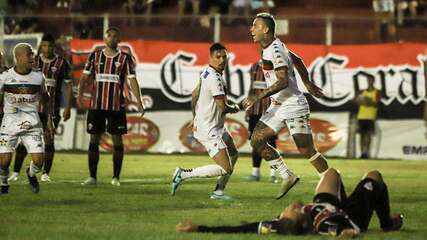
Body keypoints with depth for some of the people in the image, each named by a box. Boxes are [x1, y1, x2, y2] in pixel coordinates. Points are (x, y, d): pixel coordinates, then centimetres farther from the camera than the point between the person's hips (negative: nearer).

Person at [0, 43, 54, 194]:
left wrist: (49, 120, 11)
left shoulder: (38, 77, 0)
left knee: (38, 161, -10)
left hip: (32, 125, 1)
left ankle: (31, 174, 27)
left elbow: (46, 98, 14)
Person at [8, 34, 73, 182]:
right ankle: (16, 172, 0)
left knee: (48, 139, -1)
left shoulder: (62, 63, 0)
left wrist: (68, 107, -2)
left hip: (52, 108, -1)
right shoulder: (34, 61, 5)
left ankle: (46, 173, 6)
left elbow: (69, 86, 4)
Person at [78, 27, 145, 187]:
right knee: (94, 139, 1)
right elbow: (85, 77, 6)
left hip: (117, 106, -1)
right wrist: (80, 93, -12)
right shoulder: (95, 56, 7)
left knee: (117, 140, 0)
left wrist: (139, 102, -12)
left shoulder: (125, 58, 2)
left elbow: (132, 80, -1)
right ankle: (92, 177, 7)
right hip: (96, 105, 1)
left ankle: (116, 177, 7)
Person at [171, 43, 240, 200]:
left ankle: (218, 191, 21)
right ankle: (183, 174, -9)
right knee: (225, 169, -14)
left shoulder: (206, 73, 8)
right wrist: (234, 108, 0)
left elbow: (195, 94, 22)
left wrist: (195, 117, 33)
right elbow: (223, 107, -22)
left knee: (233, 155, 23)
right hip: (209, 131, -11)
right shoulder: (215, 78, -23)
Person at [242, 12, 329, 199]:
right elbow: (297, 61, 23)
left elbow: (283, 81, -27)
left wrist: (259, 96, -29)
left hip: (293, 106, -10)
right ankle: (288, 177, 8)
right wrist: (308, 84, 32)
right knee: (257, 140, 1)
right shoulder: (269, 48, 10)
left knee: (306, 150, -7)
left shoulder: (276, 50, -20)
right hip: (278, 107, 10)